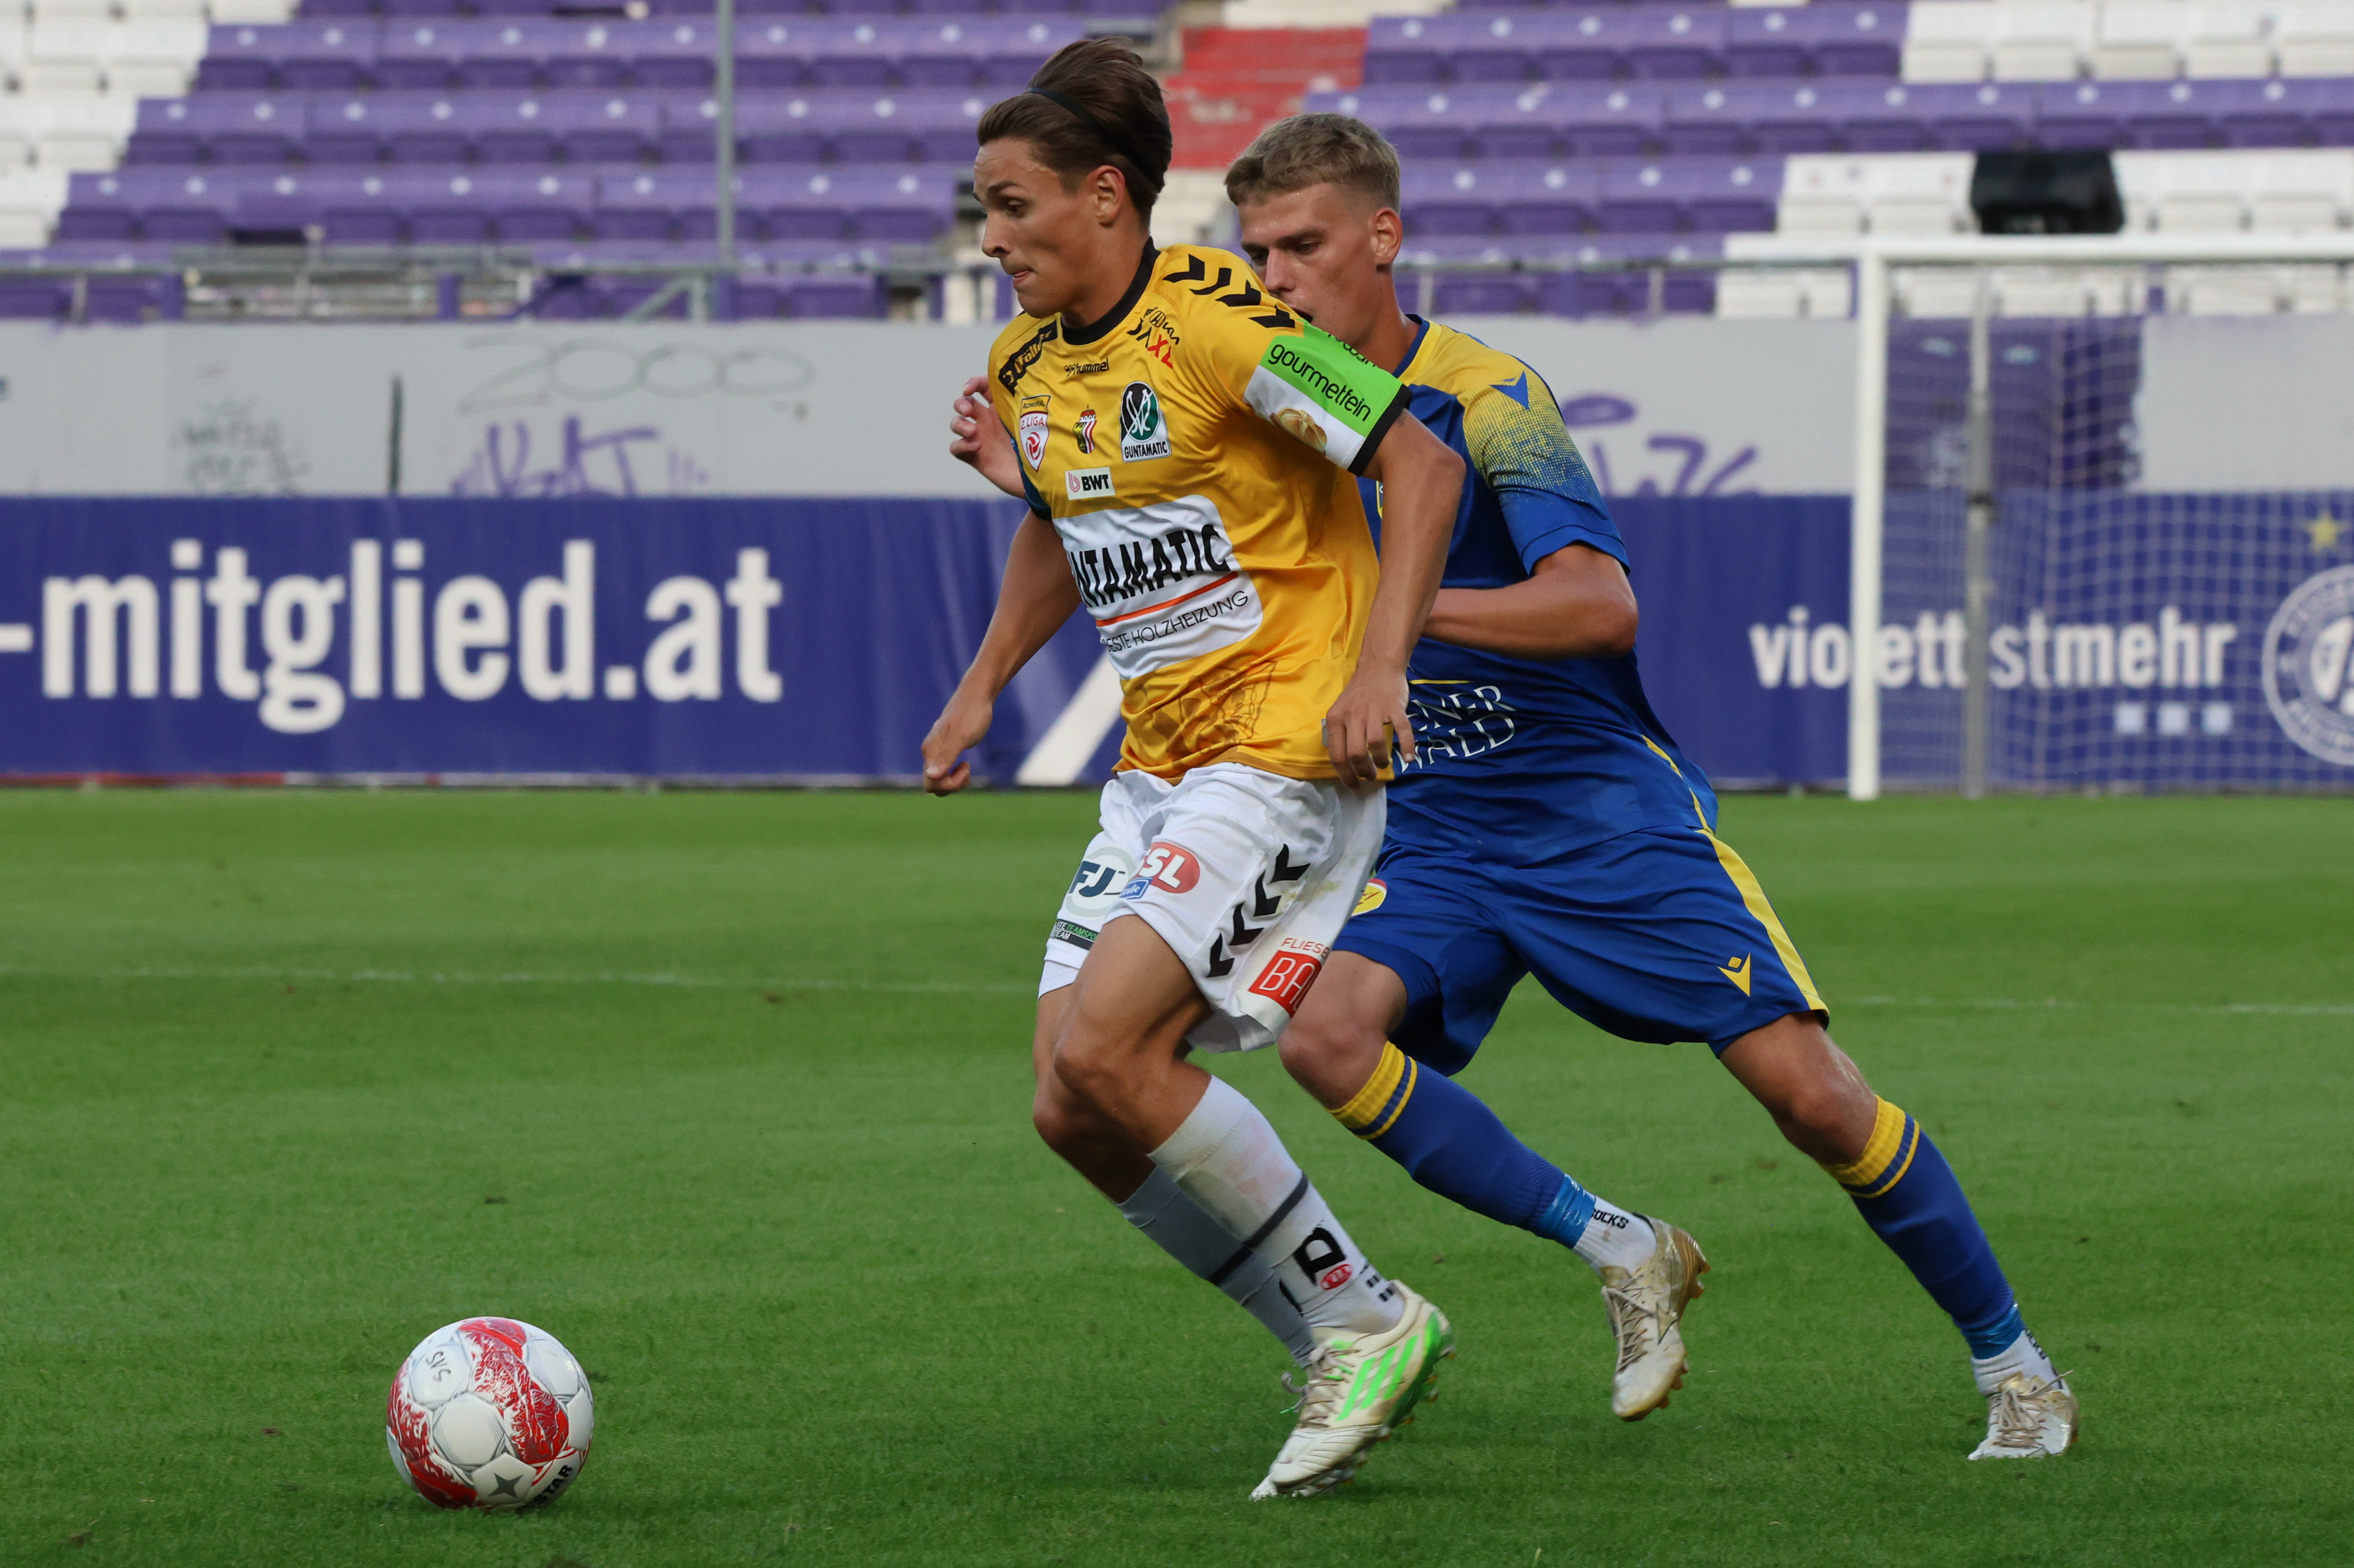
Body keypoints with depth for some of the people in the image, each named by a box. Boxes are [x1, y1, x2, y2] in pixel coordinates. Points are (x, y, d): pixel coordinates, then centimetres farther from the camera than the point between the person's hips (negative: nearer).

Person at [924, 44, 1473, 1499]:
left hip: (1291, 740, -9)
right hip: (1162, 763, 9)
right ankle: (1350, 1348, 10)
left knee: (1101, 1046, -21)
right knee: (1073, 1104, -2)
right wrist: (983, 687, 19)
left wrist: (1380, 667, -23)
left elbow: (1424, 466, -16)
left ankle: (1363, 1315, -7)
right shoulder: (1029, 367, 9)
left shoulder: (1219, 320, -16)